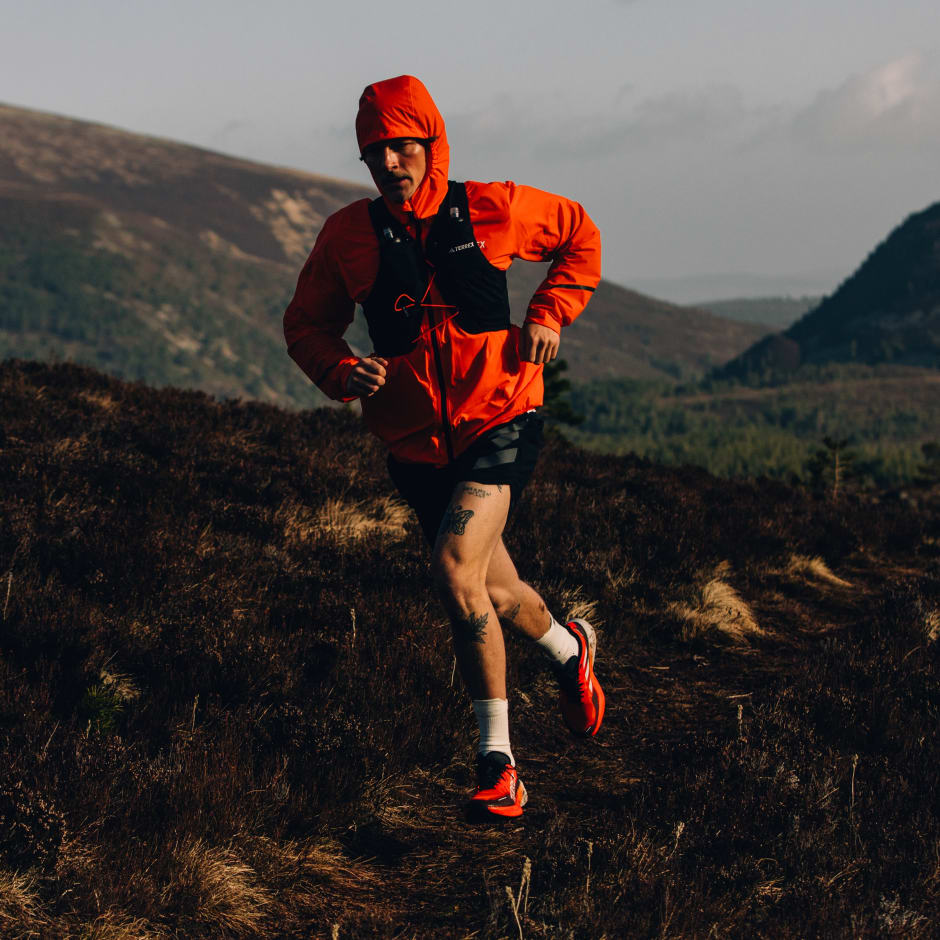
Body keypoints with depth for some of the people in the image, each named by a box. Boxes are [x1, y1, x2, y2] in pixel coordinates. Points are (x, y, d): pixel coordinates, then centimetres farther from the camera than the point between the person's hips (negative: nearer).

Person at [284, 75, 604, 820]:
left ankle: (497, 757, -13)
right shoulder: (348, 235, -4)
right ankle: (570, 650, 49)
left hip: (501, 422, -3)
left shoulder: (491, 210, -7)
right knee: (494, 595, 14)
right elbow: (306, 325, 8)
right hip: (416, 445, 3)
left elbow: (580, 235, 12)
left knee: (455, 571, -24)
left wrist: (549, 315, -1)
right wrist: (342, 372, -13)